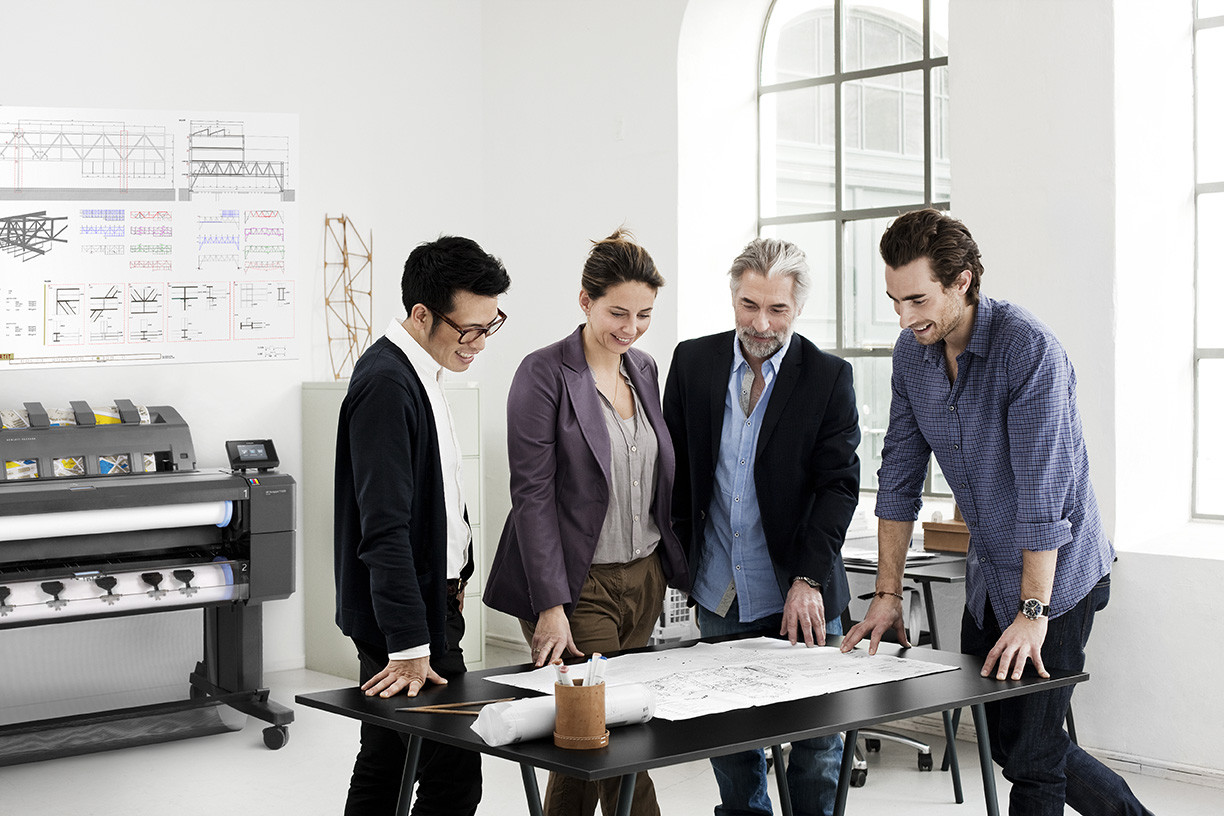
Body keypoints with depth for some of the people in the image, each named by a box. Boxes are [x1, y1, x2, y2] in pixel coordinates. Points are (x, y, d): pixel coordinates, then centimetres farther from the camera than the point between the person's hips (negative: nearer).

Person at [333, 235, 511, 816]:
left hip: (428, 598, 10)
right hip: (406, 615, -10)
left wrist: (451, 582, 19)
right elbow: (385, 528, -26)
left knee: (387, 759, 17)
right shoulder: (386, 384, -21)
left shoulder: (413, 373, 11)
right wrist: (410, 648, -27)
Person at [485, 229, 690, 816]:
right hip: (579, 586, -6)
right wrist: (551, 606, -18)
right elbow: (532, 495, -14)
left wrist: (677, 568, 12)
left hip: (645, 578, 7)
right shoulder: (545, 374, -10)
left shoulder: (644, 370, 11)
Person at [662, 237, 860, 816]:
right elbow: (674, 469, 9)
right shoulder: (693, 361, 3)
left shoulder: (829, 378, -5)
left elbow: (838, 485, -8)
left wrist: (809, 579, -17)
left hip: (801, 599, -2)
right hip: (717, 599, 3)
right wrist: (681, 563, 4)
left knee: (817, 746, 3)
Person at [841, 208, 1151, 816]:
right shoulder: (911, 353, -2)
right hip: (988, 573, 8)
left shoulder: (1027, 348, -24)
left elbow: (1042, 488, -26)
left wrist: (1032, 612, -27)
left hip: (1055, 571, -7)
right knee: (1002, 739, 16)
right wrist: (887, 594, 0)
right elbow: (900, 475, 3)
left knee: (1030, 752, -3)